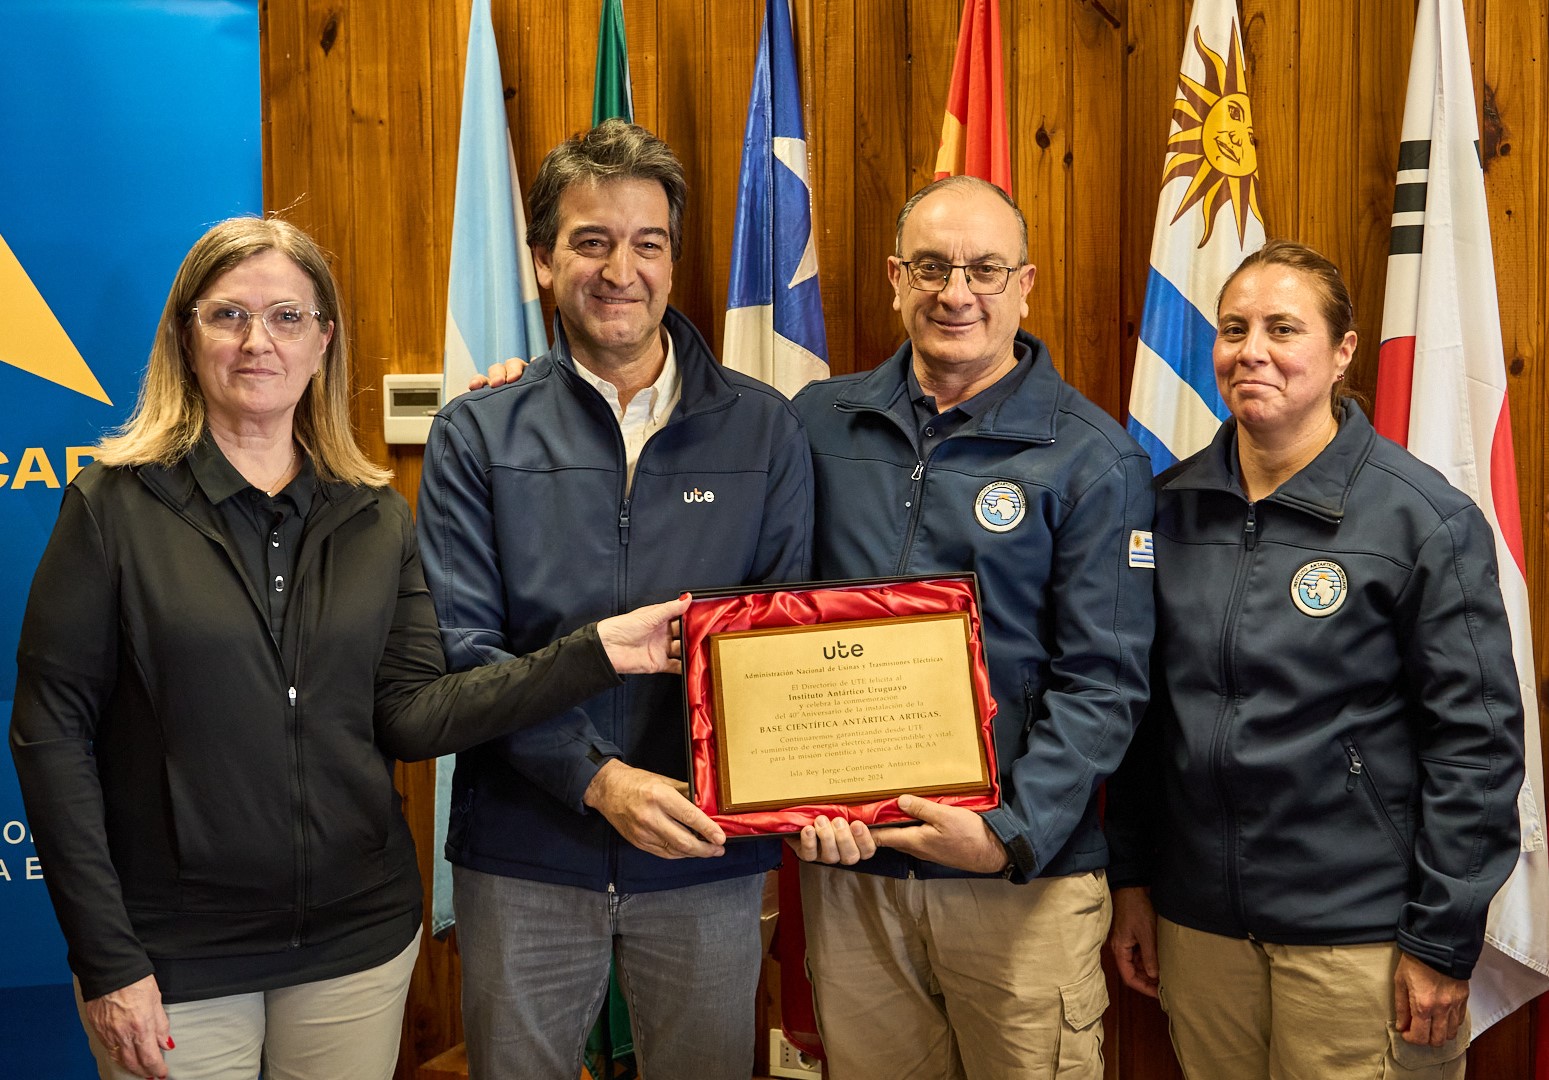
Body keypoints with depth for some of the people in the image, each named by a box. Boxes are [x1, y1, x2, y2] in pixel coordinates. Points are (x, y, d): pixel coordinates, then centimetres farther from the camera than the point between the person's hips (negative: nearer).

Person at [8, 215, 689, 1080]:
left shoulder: (378, 516, 3)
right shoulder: (117, 504, -6)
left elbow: (410, 716, -3)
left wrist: (594, 654, -14)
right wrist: (106, 960, -11)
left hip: (358, 936, 3)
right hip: (175, 953, -3)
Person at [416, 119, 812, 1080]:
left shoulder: (764, 429, 1)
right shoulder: (478, 435, -1)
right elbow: (462, 647, -8)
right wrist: (599, 778, -19)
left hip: (709, 855, 1)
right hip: (526, 855, 0)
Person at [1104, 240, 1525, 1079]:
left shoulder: (1427, 520, -9)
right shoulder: (1173, 506, 3)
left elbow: (1475, 745, -9)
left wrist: (1443, 943, -10)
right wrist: (1131, 882, 9)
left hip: (1358, 933, -4)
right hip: (1196, 919, 4)